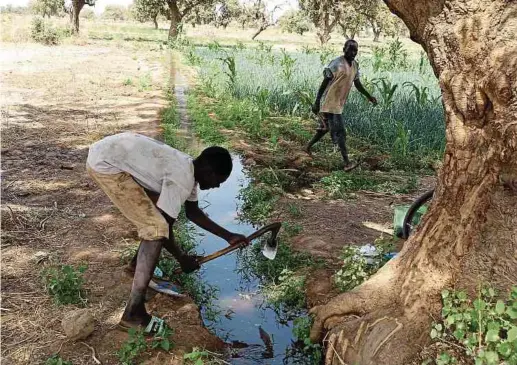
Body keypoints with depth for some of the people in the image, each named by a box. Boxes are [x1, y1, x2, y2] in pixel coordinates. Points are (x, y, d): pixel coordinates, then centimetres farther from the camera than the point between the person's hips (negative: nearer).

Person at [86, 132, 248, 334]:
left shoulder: (189, 168, 8)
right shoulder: (181, 178, -20)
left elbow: (193, 212, 21)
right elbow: (162, 228, -16)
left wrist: (228, 236, 18)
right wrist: (182, 258, -1)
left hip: (115, 153, 11)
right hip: (105, 162, -10)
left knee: (158, 211, 21)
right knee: (157, 226, -15)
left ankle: (138, 263, 42)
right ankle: (133, 313, -13)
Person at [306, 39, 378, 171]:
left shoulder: (355, 65, 9)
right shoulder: (336, 64, -16)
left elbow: (357, 83, 22)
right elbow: (324, 83, -17)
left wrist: (369, 96, 22)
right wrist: (316, 103, -19)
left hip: (339, 104, 9)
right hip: (330, 103, -9)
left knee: (325, 128, 20)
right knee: (339, 132, -10)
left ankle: (308, 147, 37)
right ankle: (347, 163, -10)